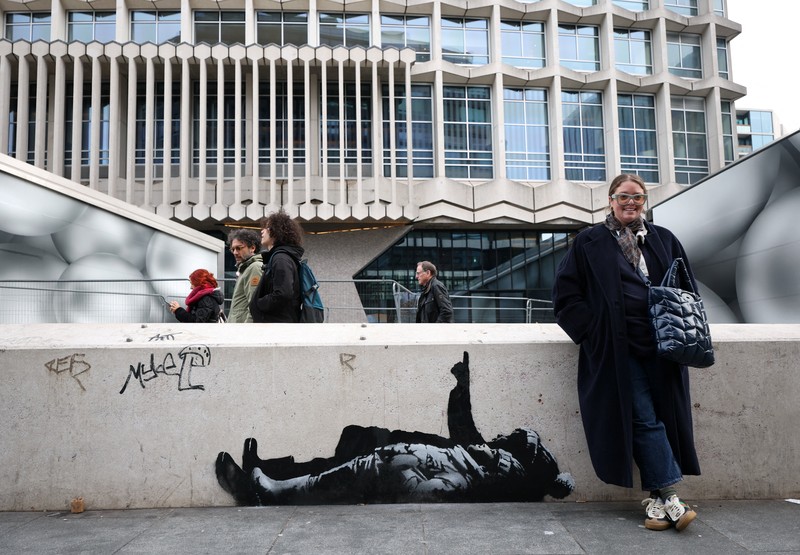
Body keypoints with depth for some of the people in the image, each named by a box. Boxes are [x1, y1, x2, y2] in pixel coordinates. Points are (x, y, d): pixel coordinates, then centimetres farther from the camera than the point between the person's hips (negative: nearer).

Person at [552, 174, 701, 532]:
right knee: (645, 419, -7)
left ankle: (656, 498, 12)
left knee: (666, 415, 2)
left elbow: (687, 288, 21)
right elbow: (566, 295, 3)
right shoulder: (589, 243, 5)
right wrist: (593, 331, -7)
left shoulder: (664, 240, 16)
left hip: (662, 346, 4)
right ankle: (668, 495, 0)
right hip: (619, 349, -3)